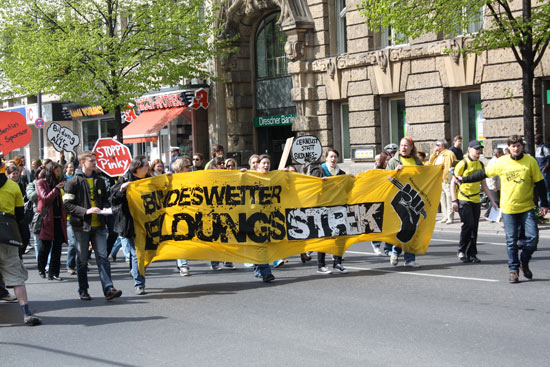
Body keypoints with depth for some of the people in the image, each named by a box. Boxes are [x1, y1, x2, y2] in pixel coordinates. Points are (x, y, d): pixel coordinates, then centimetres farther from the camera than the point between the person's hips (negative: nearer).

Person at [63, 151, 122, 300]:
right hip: (81, 226, -4)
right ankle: (83, 291, 16)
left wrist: (105, 209, 1)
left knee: (102, 256, -5)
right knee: (82, 259, 5)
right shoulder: (73, 182, -4)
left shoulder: (99, 181, 14)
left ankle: (108, 288, -10)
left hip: (98, 225, 4)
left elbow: (105, 200, 23)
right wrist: (86, 211, -20)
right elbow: (67, 204, -9)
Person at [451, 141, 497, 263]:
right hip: (463, 200, -6)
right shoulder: (463, 164, -7)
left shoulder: (480, 165, 11)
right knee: (468, 224, -15)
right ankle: (461, 251, 1)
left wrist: (492, 200, 16)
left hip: (476, 200, 6)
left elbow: (484, 184, 19)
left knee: (474, 228, 5)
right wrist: (454, 201, -14)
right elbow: (453, 182, -6)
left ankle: (472, 254, 12)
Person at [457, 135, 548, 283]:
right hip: (508, 208, 0)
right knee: (511, 241, 2)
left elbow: (539, 183, 2)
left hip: (527, 208, 0)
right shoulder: (502, 162, -3)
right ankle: (513, 269, 13)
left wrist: (544, 204, 2)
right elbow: (484, 173, 8)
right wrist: (464, 179, 11)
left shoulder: (530, 161, -3)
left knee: (533, 237, -6)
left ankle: (524, 262, 19)